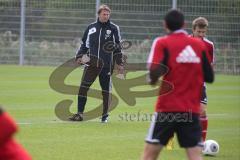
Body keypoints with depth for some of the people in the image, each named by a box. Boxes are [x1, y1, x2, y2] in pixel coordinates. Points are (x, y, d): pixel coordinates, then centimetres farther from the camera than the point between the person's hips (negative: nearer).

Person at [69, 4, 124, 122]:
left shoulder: (114, 28, 4)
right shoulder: (91, 28, 10)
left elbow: (118, 47, 6)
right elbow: (84, 44, 17)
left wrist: (119, 63, 2)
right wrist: (79, 56, 4)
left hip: (107, 64, -2)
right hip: (91, 63, 2)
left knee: (106, 90, 4)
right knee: (83, 87, -8)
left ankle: (105, 115, 16)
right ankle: (79, 114, -6)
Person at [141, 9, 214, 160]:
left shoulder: (162, 43, -5)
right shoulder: (200, 45, 5)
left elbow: (155, 70, -19)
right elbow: (209, 77, 8)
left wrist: (153, 79, 2)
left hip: (167, 108, -2)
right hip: (192, 110, 2)